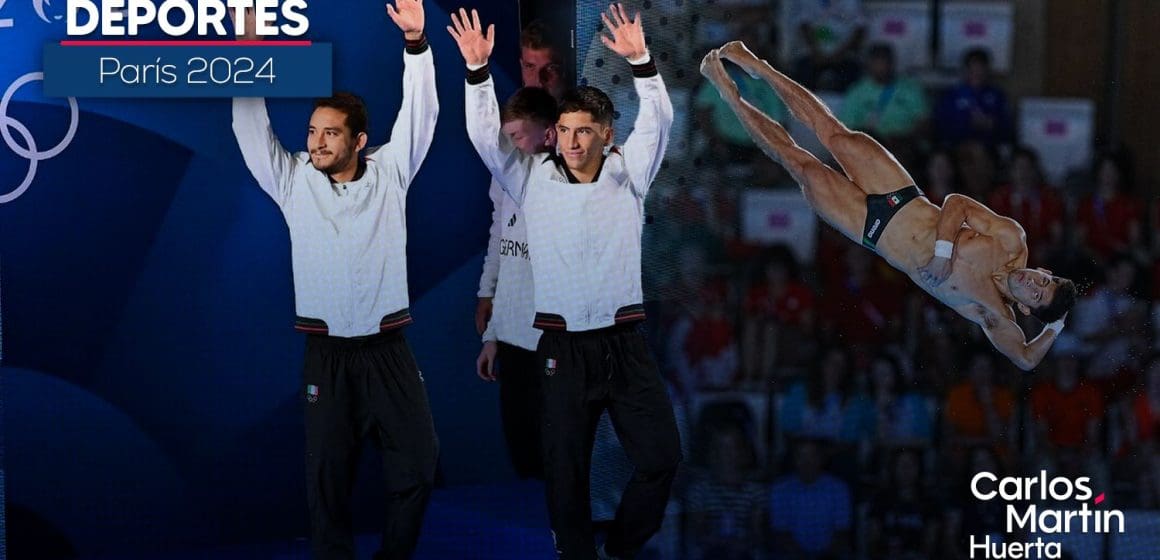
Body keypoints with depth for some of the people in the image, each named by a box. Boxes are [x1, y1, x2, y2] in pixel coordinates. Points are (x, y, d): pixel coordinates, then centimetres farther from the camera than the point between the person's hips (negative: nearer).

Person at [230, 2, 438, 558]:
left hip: (388, 348, 0)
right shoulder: (294, 181, 2)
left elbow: (419, 115, -6)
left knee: (417, 464, 0)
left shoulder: (388, 174, 2)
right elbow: (251, 128, -3)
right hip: (327, 352, 0)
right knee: (327, 473, 2)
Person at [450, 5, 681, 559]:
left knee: (661, 455, -1)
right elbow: (487, 135, -3)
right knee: (566, 469, 2)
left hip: (625, 341, 1)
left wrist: (641, 61, -22)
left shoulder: (626, 175, 5)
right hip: (564, 346, -1)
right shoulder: (533, 180, 5)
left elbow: (657, 121, -7)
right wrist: (477, 70, -16)